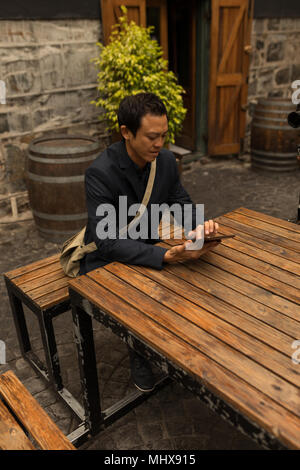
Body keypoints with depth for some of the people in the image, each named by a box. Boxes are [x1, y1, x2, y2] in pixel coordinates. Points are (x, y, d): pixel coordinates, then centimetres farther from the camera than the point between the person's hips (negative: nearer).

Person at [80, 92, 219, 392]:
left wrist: (198, 226, -20)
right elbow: (108, 242, -33)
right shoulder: (100, 173, -27)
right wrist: (166, 256, -44)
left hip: (145, 250, 6)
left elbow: (180, 201, 4)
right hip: (106, 261, -5)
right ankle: (140, 355, 5)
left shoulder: (165, 160, -7)